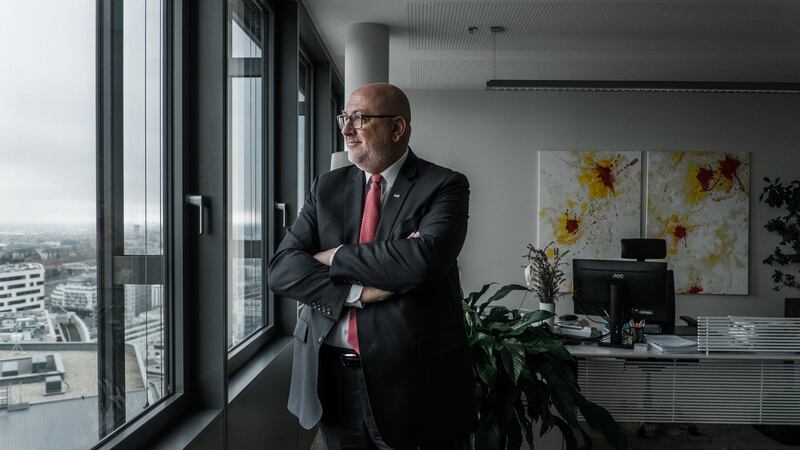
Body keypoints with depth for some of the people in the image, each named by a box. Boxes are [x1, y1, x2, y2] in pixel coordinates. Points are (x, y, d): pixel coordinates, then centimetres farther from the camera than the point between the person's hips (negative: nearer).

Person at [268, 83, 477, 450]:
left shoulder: (444, 186, -6)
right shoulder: (328, 188, 6)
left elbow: (424, 258, -24)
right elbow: (283, 268, -3)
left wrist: (336, 257, -12)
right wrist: (357, 292, -18)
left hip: (413, 379, -3)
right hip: (333, 378, 4)